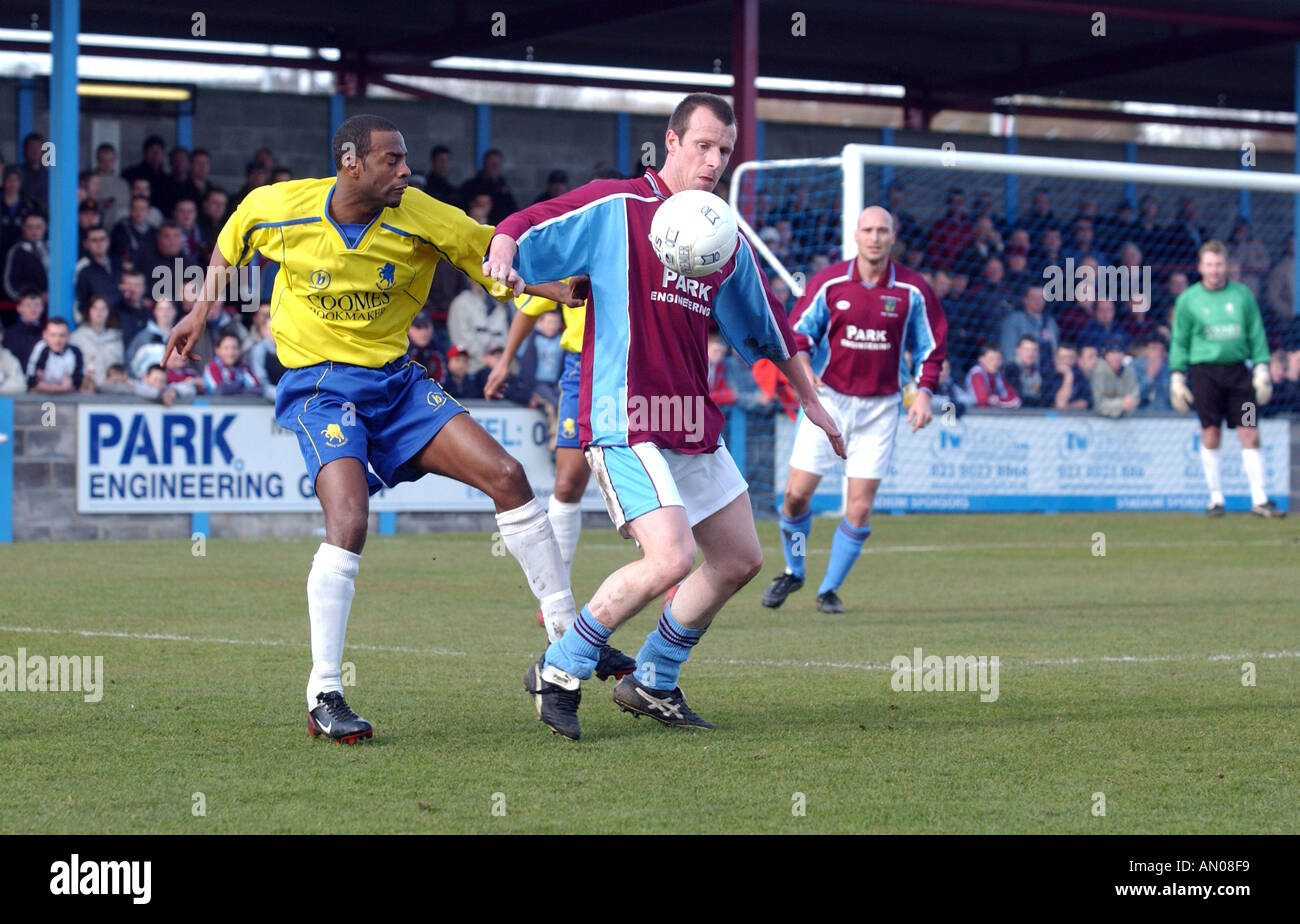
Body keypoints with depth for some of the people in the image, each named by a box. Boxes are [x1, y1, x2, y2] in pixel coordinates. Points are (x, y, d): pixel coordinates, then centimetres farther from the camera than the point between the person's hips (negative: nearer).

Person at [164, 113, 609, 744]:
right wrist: (202, 312, 14)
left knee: (507, 476, -8)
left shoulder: (420, 218, -9)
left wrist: (573, 291, -16)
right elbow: (231, 240, 13)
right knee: (348, 521, -26)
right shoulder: (278, 207, -11)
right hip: (319, 386, -3)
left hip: (396, 381, 4)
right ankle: (322, 696, -17)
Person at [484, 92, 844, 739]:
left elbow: (766, 327, 26)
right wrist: (504, 251, -34)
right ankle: (558, 673, -5)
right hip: (626, 424, -8)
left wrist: (810, 400, 30)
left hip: (695, 428, 8)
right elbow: (525, 227, -11)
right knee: (670, 560, -22)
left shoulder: (726, 240, 14)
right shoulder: (616, 207, -6)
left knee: (740, 560, 12)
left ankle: (651, 683, 26)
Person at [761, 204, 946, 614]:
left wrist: (924, 391, -5)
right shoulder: (829, 282, -3)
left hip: (880, 407, 0)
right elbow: (798, 330, 4)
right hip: (828, 399, 0)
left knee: (860, 508, -4)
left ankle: (829, 589, 13)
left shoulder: (913, 290, -2)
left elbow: (931, 345, 8)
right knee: (797, 493, -5)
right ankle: (793, 572, 21)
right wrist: (802, 362, -16)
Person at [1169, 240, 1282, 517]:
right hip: (1205, 372, -1)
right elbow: (1179, 341, 8)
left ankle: (1259, 500, 0)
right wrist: (1177, 377, 3)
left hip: (1238, 370, 1)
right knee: (1211, 435, -1)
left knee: (1250, 435, -3)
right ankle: (1216, 499, 9)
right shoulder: (1188, 299, 4)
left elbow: (1256, 333, 12)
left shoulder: (1242, 294, 8)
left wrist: (1262, 369, 5)